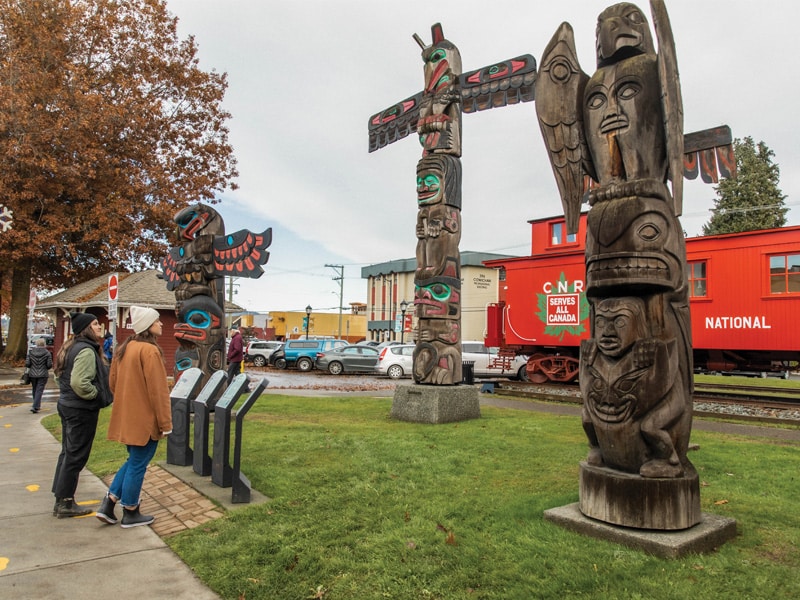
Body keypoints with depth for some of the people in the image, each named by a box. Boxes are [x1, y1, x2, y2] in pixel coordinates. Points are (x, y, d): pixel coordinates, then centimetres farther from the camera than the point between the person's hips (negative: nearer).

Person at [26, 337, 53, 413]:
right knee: (39, 390, -2)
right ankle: (35, 407, -12)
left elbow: (27, 364, -4)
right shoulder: (47, 353, -8)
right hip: (43, 375, -3)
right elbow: (49, 365, -9)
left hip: (32, 374, 3)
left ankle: (37, 405, 30)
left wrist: (32, 367, 16)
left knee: (34, 390, 19)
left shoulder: (30, 352, -1)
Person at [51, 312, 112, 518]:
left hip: (67, 405, 10)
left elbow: (68, 377, 18)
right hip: (82, 410, -10)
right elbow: (79, 382, -29)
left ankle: (61, 500, 27)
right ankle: (65, 503, 9)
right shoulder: (87, 350, -20)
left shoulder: (72, 348, 12)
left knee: (67, 453, 17)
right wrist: (96, 395, -14)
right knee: (76, 456, 0)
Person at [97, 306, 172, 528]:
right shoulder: (149, 351, -19)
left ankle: (108, 503, 20)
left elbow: (113, 382, 15)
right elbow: (158, 390, -19)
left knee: (133, 460, 22)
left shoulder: (124, 349, 8)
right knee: (138, 465, 4)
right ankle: (130, 514, 17)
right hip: (144, 420, -9)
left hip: (125, 418, 9)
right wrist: (165, 422, -14)